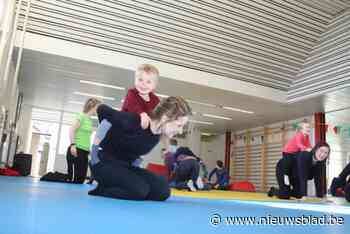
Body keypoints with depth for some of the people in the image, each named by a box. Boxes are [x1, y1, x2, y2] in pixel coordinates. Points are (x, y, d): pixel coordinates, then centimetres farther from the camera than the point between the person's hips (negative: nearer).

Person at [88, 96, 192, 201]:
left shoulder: (157, 135, -6)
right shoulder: (133, 121, -28)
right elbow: (102, 109, -15)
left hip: (124, 165, 7)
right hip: (104, 162, -7)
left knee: (163, 190, -10)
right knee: (140, 189, -30)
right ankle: (100, 191, -5)